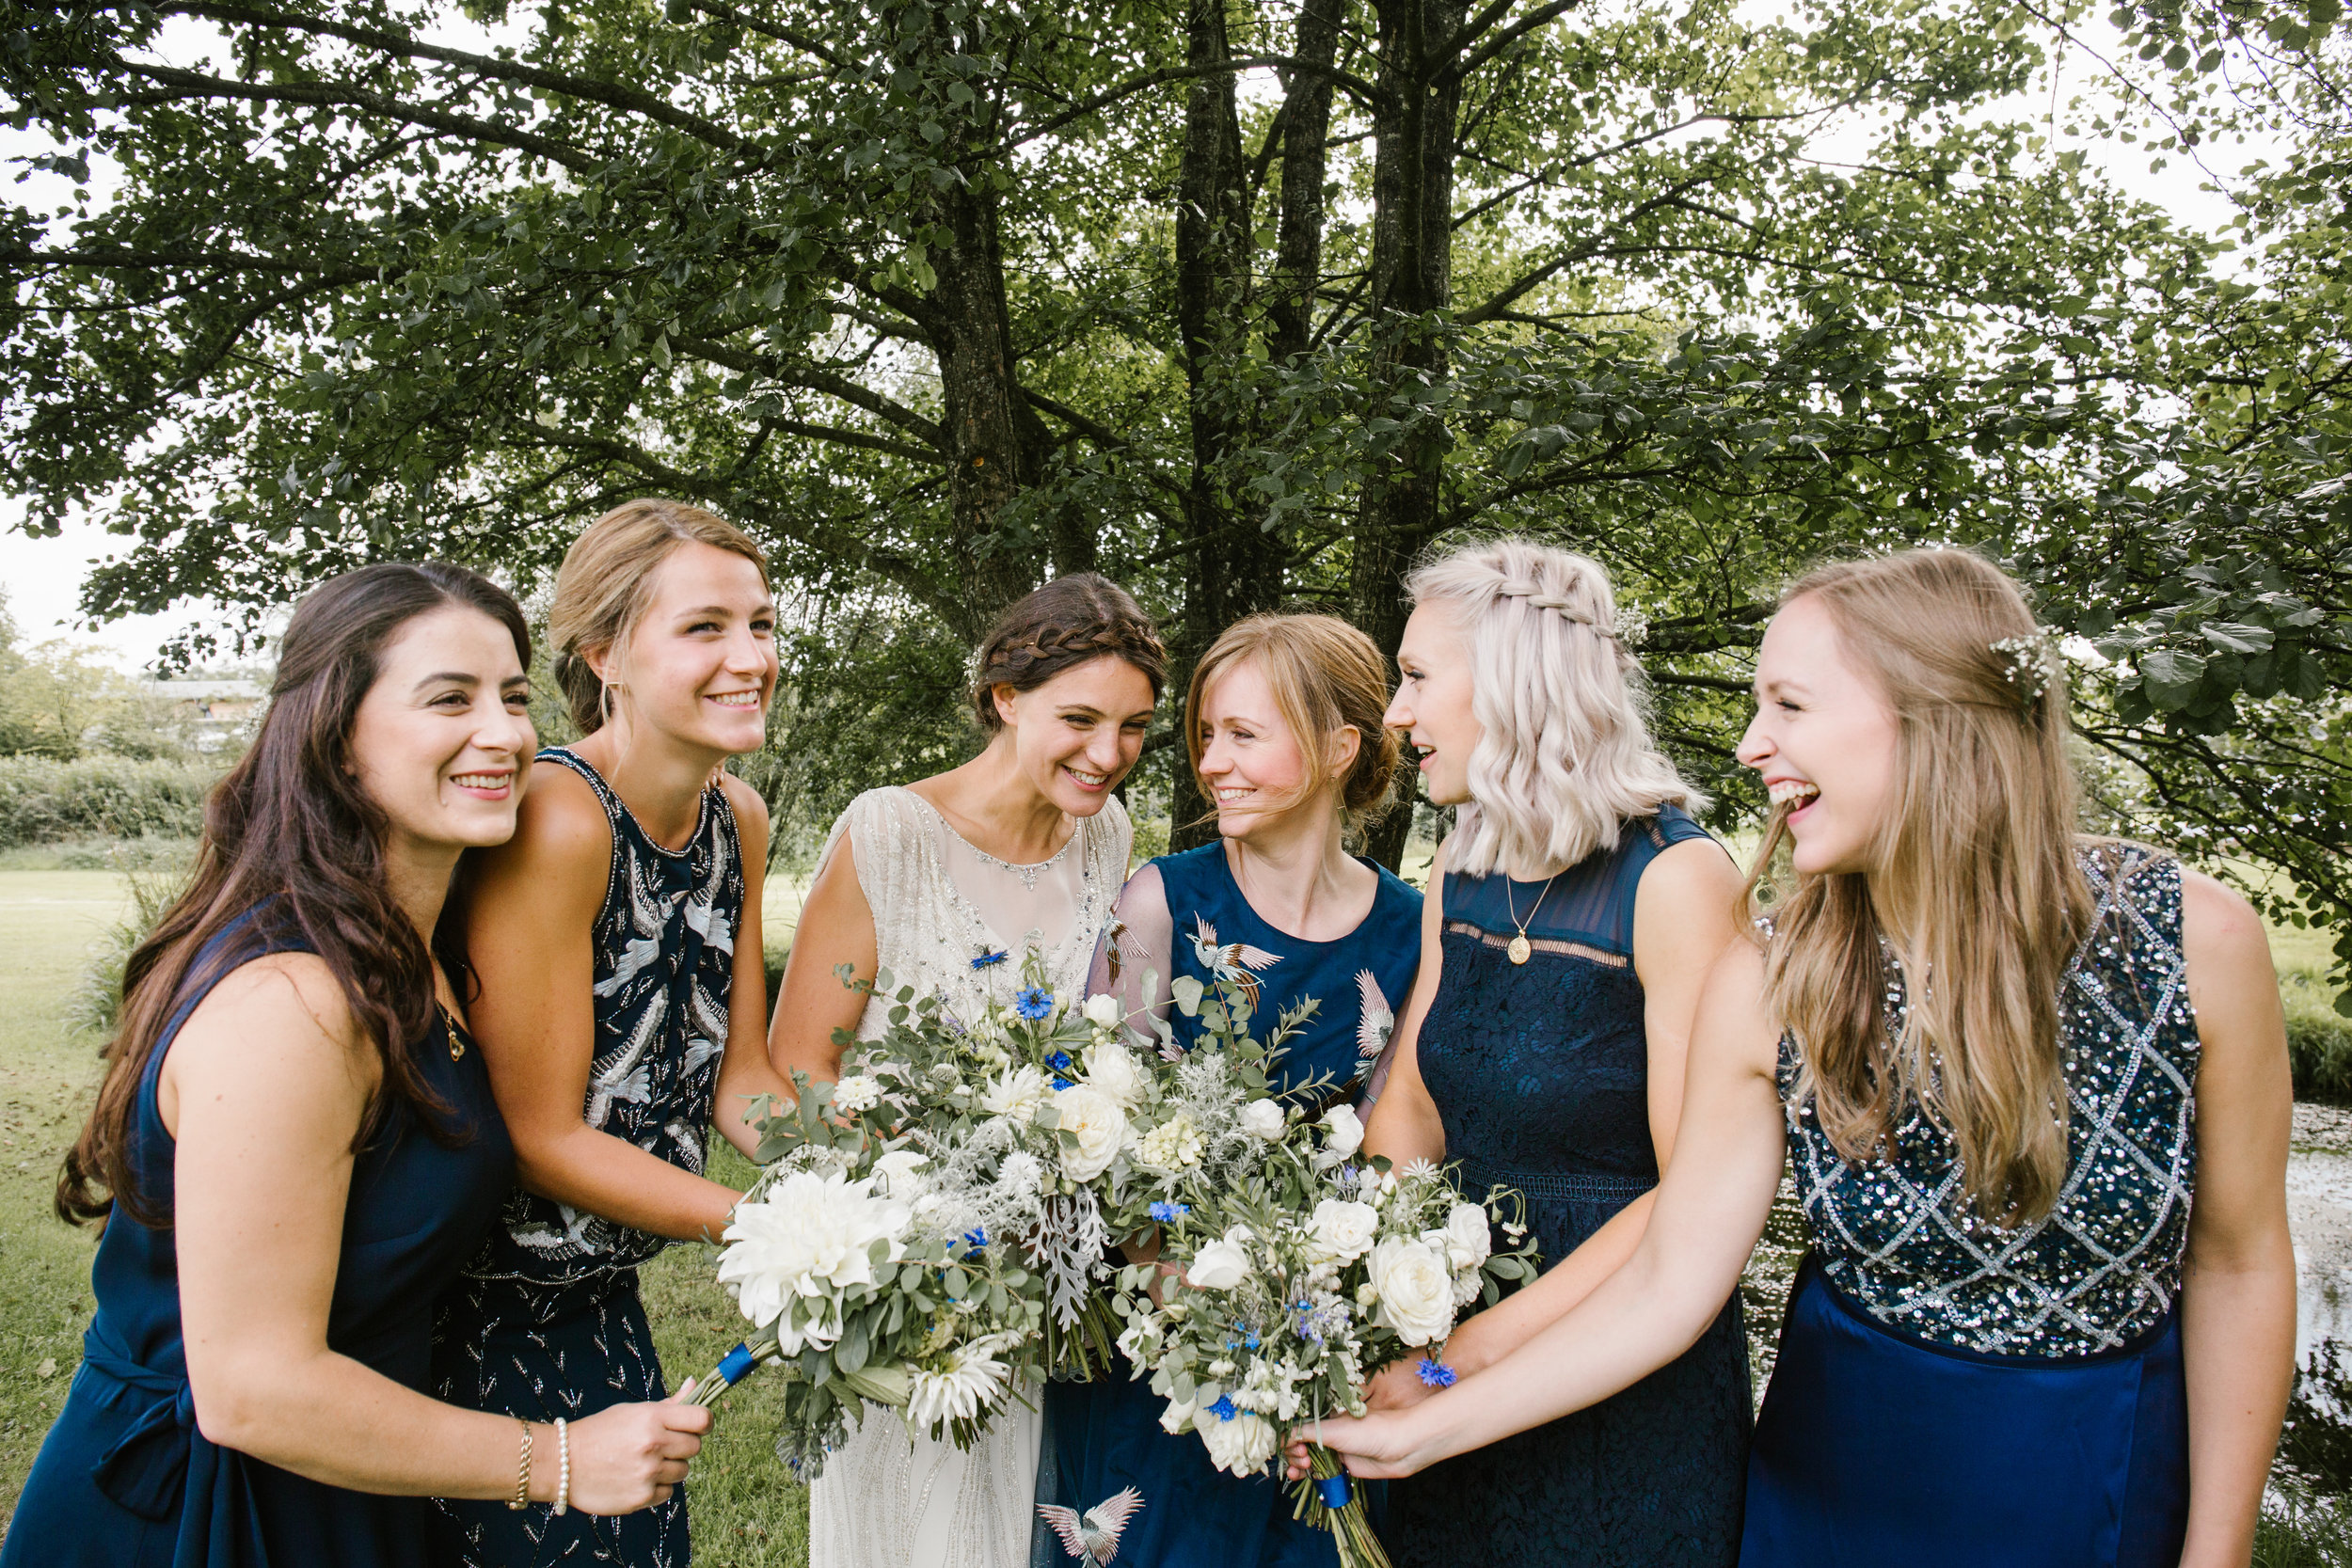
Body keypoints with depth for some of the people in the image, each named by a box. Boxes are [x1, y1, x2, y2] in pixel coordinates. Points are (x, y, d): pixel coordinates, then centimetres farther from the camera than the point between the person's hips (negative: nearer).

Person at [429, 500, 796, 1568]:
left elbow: (737, 1076, 4)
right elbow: (540, 1136, -22)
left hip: (607, 1298, 8)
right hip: (486, 1307, -7)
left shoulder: (738, 817, -1)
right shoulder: (555, 819, -25)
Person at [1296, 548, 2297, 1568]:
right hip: (1838, 1466, 2)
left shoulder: (2196, 941, -20)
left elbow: (2238, 1263, -7)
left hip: (2099, 1483, -1)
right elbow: (1666, 1283, -13)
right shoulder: (1763, 987, -17)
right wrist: (1418, 1434, -15)